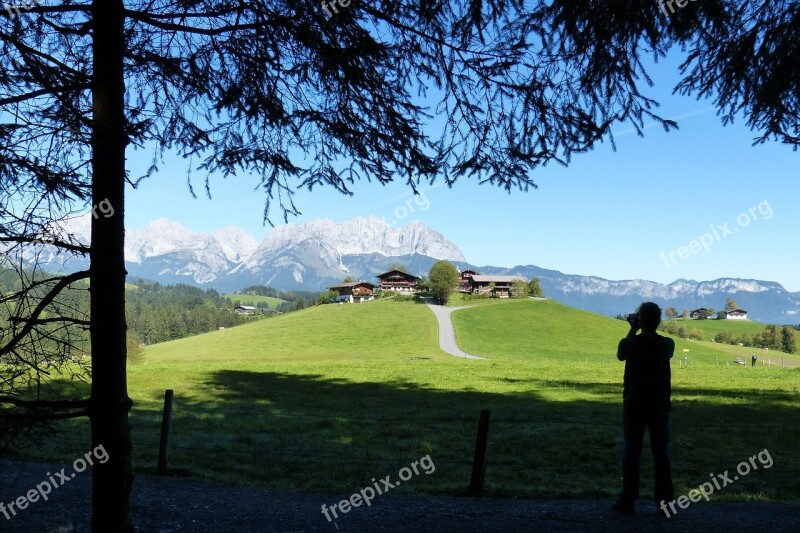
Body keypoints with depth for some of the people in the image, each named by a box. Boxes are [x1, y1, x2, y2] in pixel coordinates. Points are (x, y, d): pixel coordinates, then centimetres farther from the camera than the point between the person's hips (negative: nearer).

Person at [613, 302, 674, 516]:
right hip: (660, 404, 1)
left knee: (631, 452, 5)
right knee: (661, 453, 7)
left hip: (634, 403, -1)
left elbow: (620, 355, 12)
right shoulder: (668, 344, -5)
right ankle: (665, 502, 9)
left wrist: (633, 330, 14)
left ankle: (628, 500, 7)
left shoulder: (630, 343, -10)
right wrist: (651, 329, 17)